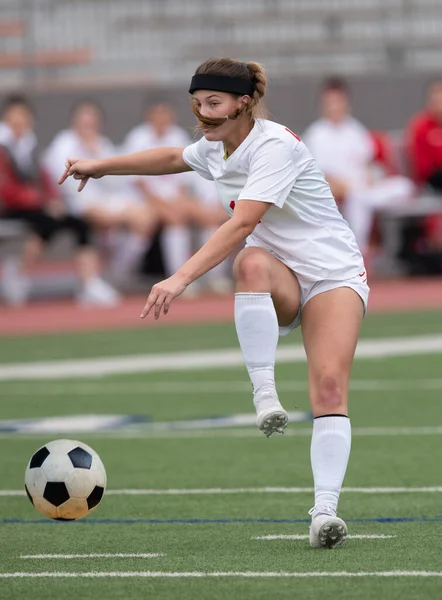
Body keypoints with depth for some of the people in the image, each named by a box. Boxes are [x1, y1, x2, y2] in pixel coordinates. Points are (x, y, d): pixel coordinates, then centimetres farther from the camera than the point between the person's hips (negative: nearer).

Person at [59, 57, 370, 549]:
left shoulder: (275, 145, -19)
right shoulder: (214, 150, 7)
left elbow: (241, 223, -31)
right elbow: (173, 158, 34)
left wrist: (182, 278, -40)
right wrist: (100, 165, 35)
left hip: (334, 275, -5)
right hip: (279, 286, 5)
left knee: (329, 387, -25)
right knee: (252, 262, -34)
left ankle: (325, 509, -31)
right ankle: (264, 395, -37)